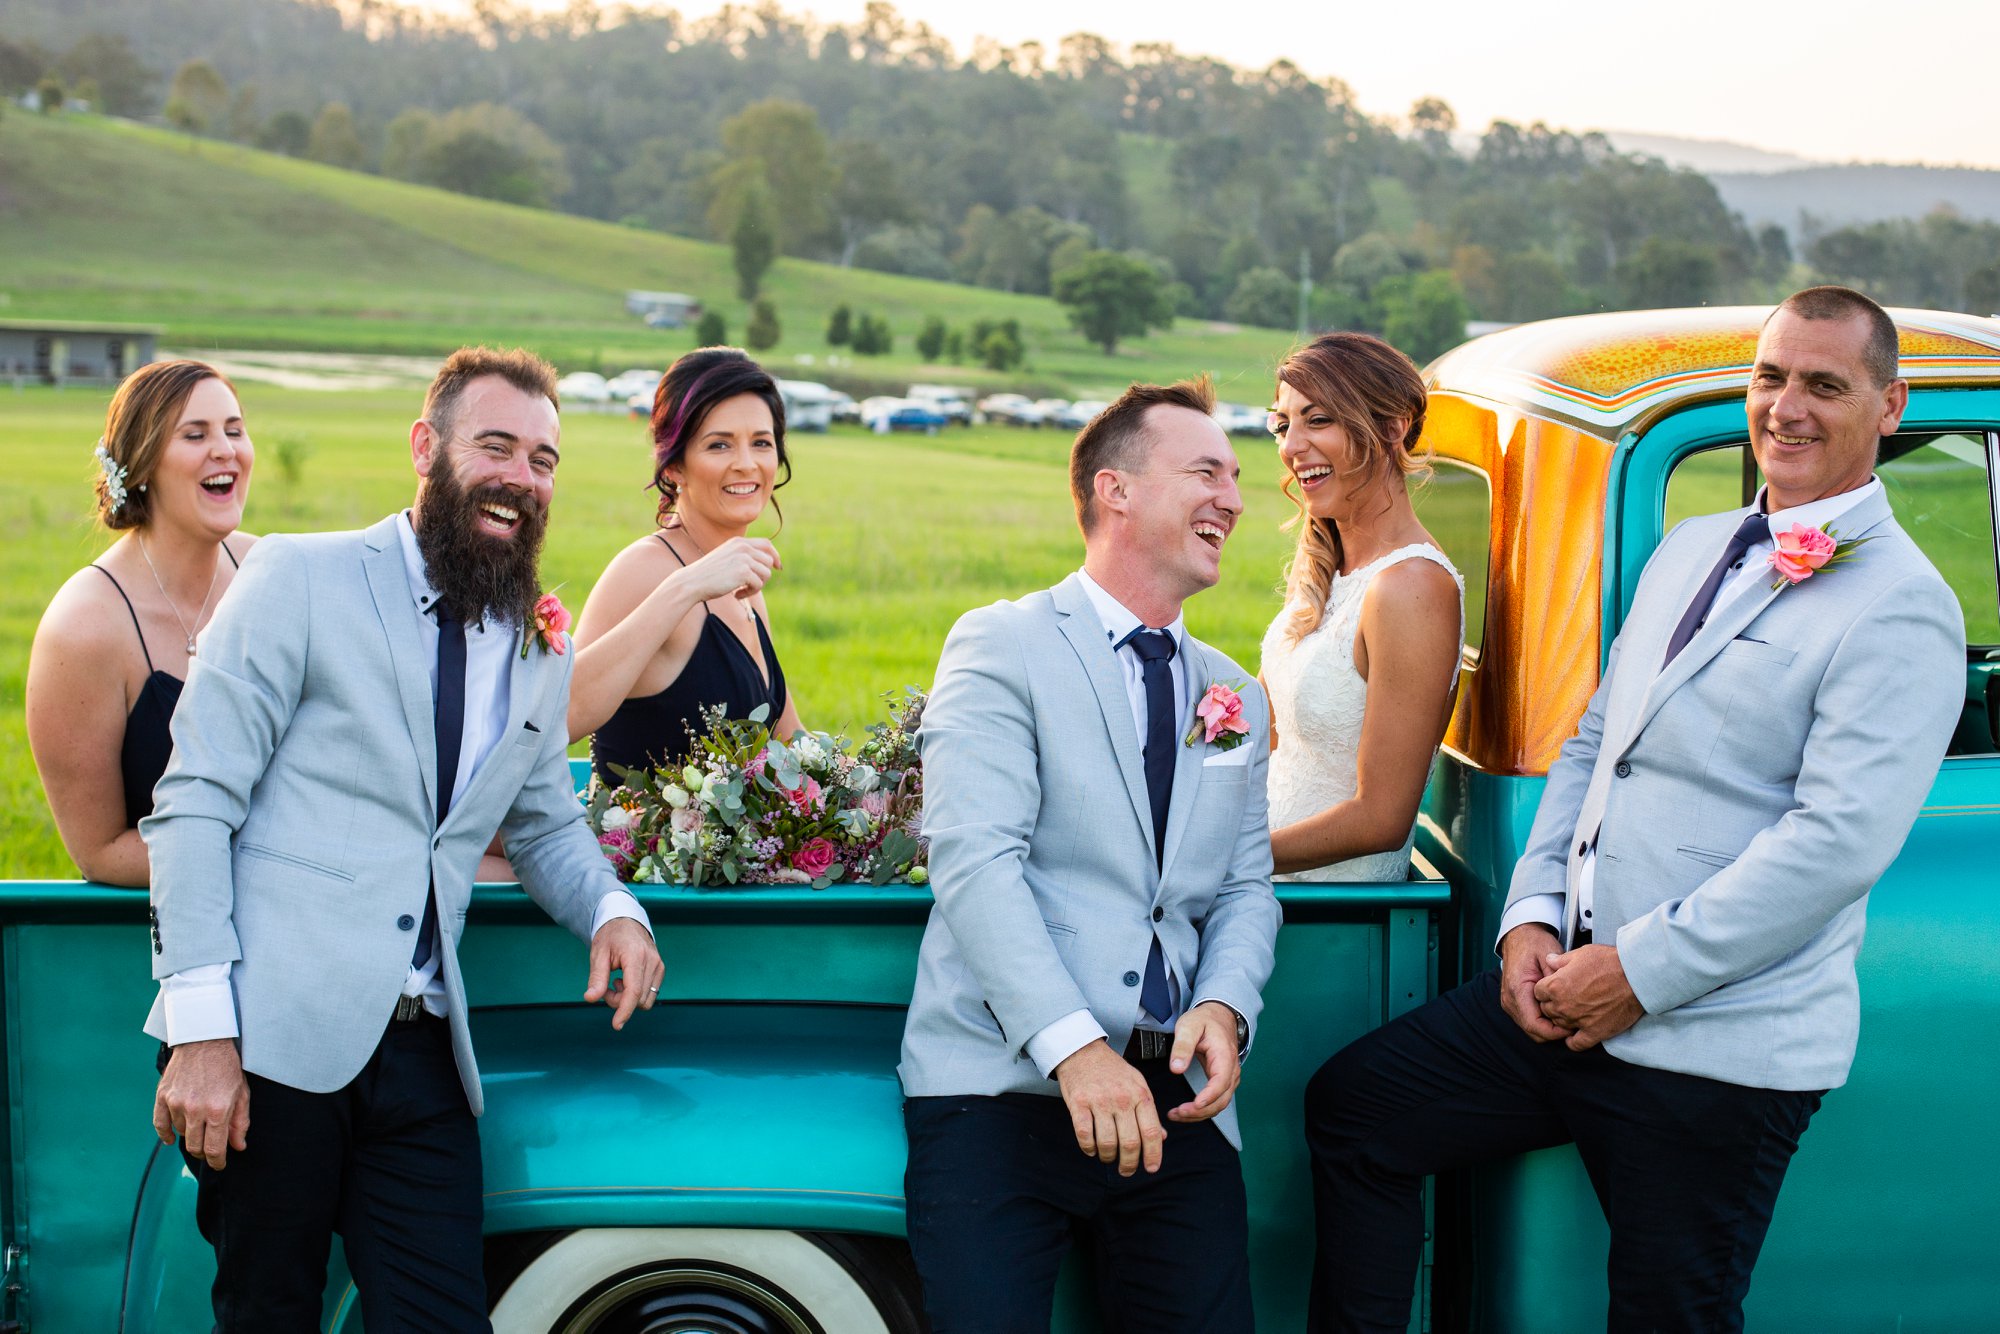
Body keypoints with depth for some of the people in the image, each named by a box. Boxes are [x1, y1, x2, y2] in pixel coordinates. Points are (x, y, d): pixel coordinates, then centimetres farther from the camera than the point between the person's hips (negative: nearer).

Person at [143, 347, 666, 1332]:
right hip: (272, 1033, -4)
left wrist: (612, 910, 2)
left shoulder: (543, 654, 15)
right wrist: (203, 1025, -14)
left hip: (420, 1054, 5)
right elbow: (193, 802, -5)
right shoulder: (299, 578, -1)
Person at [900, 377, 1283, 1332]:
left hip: (1175, 1100, 5)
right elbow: (974, 858, -13)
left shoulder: (1233, 699, 19)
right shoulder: (1000, 646, -1)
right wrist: (1073, 1045, -23)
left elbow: (1247, 886, 16)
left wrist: (1223, 1005, -7)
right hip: (1005, 1086, -5)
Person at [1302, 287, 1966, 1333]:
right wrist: (1533, 914, 3)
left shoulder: (1901, 608, -11)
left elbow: (1838, 843, -20)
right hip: (1567, 994, 8)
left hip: (1718, 1049, -7)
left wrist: (1639, 971, -19)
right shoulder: (1687, 550, 14)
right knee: (1354, 1102, 9)